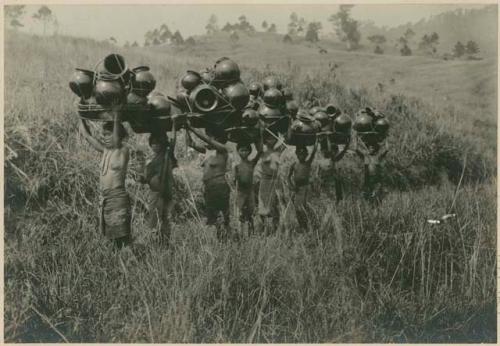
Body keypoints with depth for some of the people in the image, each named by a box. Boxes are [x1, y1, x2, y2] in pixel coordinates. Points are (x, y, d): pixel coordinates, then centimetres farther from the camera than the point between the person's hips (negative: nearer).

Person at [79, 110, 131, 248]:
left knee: (122, 237, -9)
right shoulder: (105, 150, 12)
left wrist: (117, 119, -29)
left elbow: (116, 140, -27)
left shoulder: (123, 151, -7)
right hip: (104, 199, 8)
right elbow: (87, 135, 16)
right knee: (111, 238, 11)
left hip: (118, 197, -8)